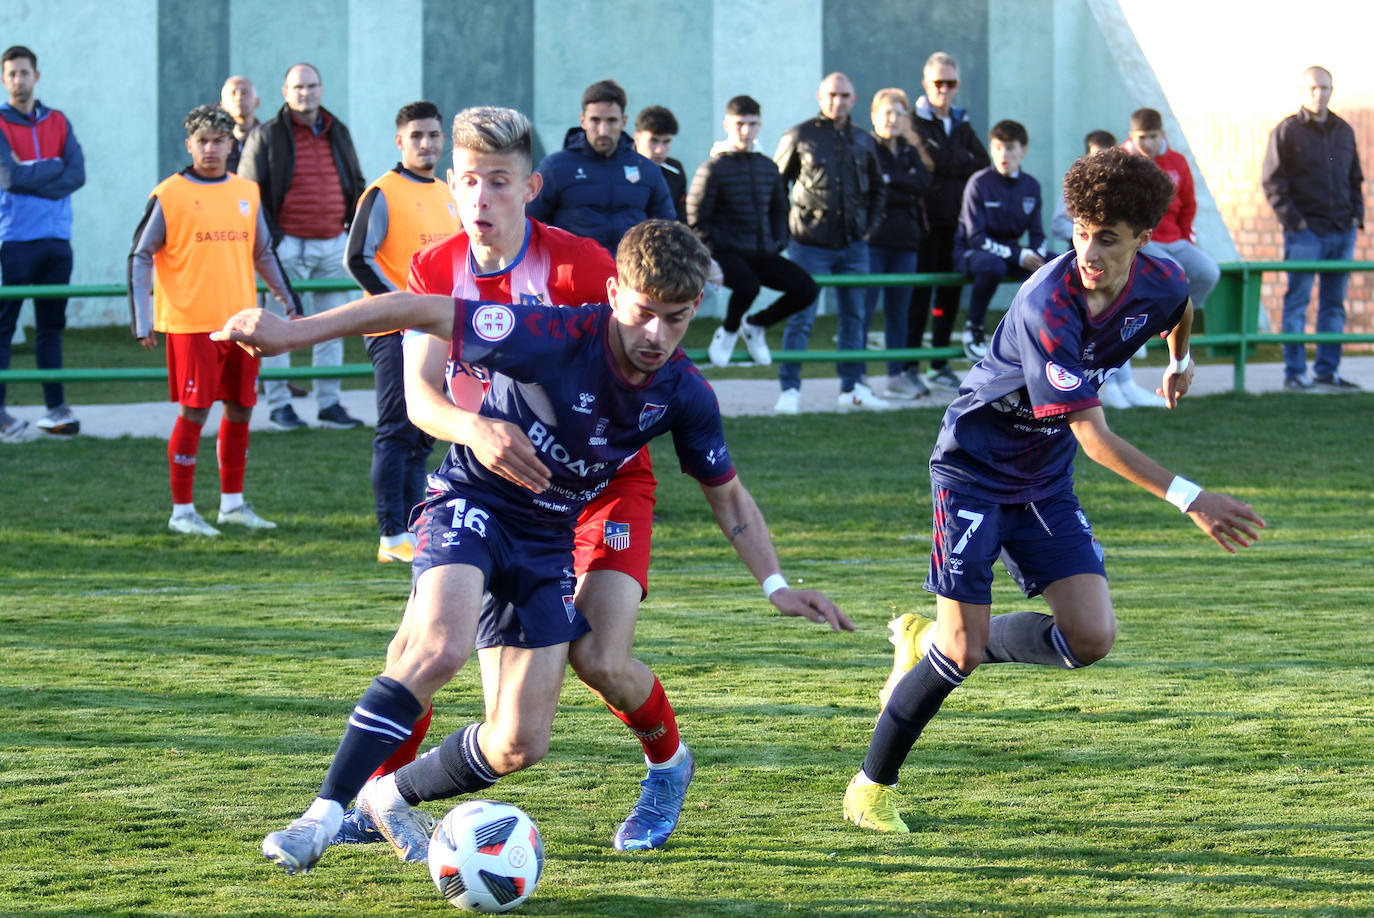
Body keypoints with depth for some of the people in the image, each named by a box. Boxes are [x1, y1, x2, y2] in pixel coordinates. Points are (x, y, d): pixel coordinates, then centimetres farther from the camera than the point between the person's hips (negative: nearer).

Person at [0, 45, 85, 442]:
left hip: (56, 237, 4)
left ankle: (56, 407, 11)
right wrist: (52, 166, -4)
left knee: (51, 326, 8)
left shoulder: (58, 123, 12)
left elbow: (77, 174, -1)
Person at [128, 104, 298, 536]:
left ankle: (232, 503, 21)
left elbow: (262, 253, 22)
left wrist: (288, 300, 20)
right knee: (194, 412, -5)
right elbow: (140, 258, -2)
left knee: (242, 408, 9)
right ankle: (182, 511, 3)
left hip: (242, 320, 5)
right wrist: (142, 321, -7)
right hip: (191, 323, -5)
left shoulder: (247, 193, 11)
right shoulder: (168, 196, -4)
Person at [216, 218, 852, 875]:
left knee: (520, 746, -2)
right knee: (441, 647, -36)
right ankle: (325, 813, -29)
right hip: (473, 501, -5)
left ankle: (392, 796, 26)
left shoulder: (684, 394, -9)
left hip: (549, 538, 5)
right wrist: (296, 331, -28)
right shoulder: (555, 338, -25)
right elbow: (423, 312, -25)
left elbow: (727, 495, 9)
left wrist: (776, 586, 2)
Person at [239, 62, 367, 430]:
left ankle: (329, 403, 13)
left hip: (333, 245, 5)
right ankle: (278, 404, 6)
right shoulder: (267, 136, -3)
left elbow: (357, 186, 22)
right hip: (288, 245, -5)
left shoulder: (338, 134, 12)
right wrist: (268, 236, -9)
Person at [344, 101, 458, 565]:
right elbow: (357, 259, -13)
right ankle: (393, 537, -10)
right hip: (395, 333, -7)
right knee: (397, 432, -10)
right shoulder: (383, 194, -8)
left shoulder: (446, 195, 15)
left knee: (422, 437, 9)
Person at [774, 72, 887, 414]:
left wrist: (870, 225, 11)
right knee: (801, 318, -7)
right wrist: (784, 228, -2)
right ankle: (789, 389, -4)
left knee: (853, 318, 7)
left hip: (853, 245, 4)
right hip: (810, 244, -4)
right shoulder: (800, 137, -1)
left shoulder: (863, 141, 11)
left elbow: (876, 189, 24)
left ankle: (853, 387, 14)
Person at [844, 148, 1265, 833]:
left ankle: (934, 642, 15)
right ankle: (871, 787, 8)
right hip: (974, 468, -6)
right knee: (962, 652, -12)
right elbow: (1094, 437, -32)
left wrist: (1180, 360, 38)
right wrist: (1189, 499, -38)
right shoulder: (1049, 305, -32)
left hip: (1045, 481, 6)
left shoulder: (1160, 283, -11)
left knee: (1091, 637, -9)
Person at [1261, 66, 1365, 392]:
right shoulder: (1287, 131, -2)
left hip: (1342, 231, 5)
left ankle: (1327, 371, 11)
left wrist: (1356, 215, 8)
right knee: (1297, 303, -5)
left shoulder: (1344, 131, 14)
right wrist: (1292, 219, -11)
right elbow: (1272, 181, -5)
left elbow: (1355, 179, 21)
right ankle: (1294, 373, -2)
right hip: (1305, 231, -5)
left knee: (1334, 304, 7)